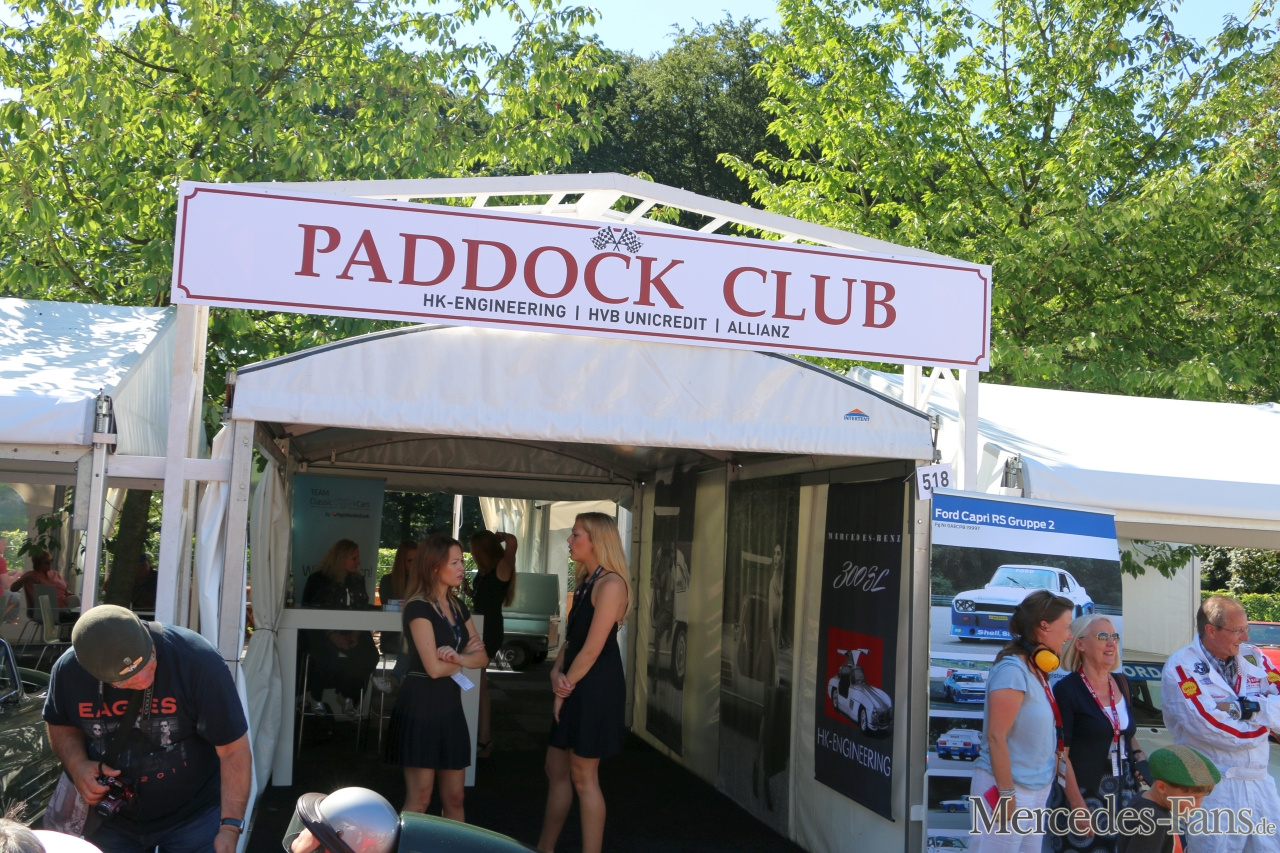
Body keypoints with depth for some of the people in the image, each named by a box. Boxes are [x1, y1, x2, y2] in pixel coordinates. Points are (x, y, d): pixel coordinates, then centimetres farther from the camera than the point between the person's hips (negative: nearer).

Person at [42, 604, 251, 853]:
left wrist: (230, 827, -24)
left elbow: (234, 750, -21)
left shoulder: (198, 660, -27)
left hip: (193, 815, -3)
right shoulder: (69, 670, -17)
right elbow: (60, 723, 6)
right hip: (112, 816, 3)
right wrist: (76, 764, -14)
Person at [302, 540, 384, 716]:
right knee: (330, 654, -33)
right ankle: (316, 697, -10)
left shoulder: (358, 581, 15)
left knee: (369, 654, -24)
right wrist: (332, 635, -18)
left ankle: (349, 697, -7)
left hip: (352, 634, 4)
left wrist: (356, 633, -10)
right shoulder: (319, 579, 1)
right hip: (322, 634, -4)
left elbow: (364, 610, 10)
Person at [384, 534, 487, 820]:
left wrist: (457, 657, -14)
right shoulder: (418, 608, -13)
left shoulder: (458, 607, 12)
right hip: (421, 706, -8)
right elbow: (434, 668, -19)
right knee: (418, 800, -2)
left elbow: (482, 657, 7)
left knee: (454, 799, 9)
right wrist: (465, 657, 0)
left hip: (450, 705, 8)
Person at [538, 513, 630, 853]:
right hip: (577, 686, 10)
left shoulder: (610, 584, -16)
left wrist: (566, 688, -10)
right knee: (556, 769, 16)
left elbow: (592, 649, -18)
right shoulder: (586, 582, 15)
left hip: (596, 688, -10)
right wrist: (557, 672, -4)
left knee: (583, 777, -2)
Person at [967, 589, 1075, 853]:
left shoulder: (1038, 671, 8)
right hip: (1010, 789, -8)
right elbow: (996, 736, -20)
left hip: (1037, 791, 9)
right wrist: (1006, 795, -20)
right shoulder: (1013, 670, -17)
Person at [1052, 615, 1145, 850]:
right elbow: (1060, 755, -15)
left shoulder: (1121, 683, 9)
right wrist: (1079, 808, -18)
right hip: (1085, 795, -6)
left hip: (1125, 795, 6)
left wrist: (1139, 755, 3)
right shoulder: (1067, 690, -12)